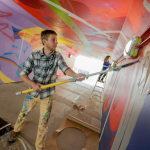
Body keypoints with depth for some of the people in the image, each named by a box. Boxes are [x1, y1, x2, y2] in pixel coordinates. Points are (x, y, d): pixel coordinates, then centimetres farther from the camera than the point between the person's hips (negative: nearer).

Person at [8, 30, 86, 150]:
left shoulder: (57, 56, -11)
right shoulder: (34, 56, -12)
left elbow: (65, 69, -26)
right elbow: (23, 74, -10)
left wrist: (76, 75, -46)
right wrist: (33, 84, -28)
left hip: (47, 95, -1)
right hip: (33, 92, 1)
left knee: (43, 123, 8)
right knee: (23, 114, 23)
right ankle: (16, 130, 57)